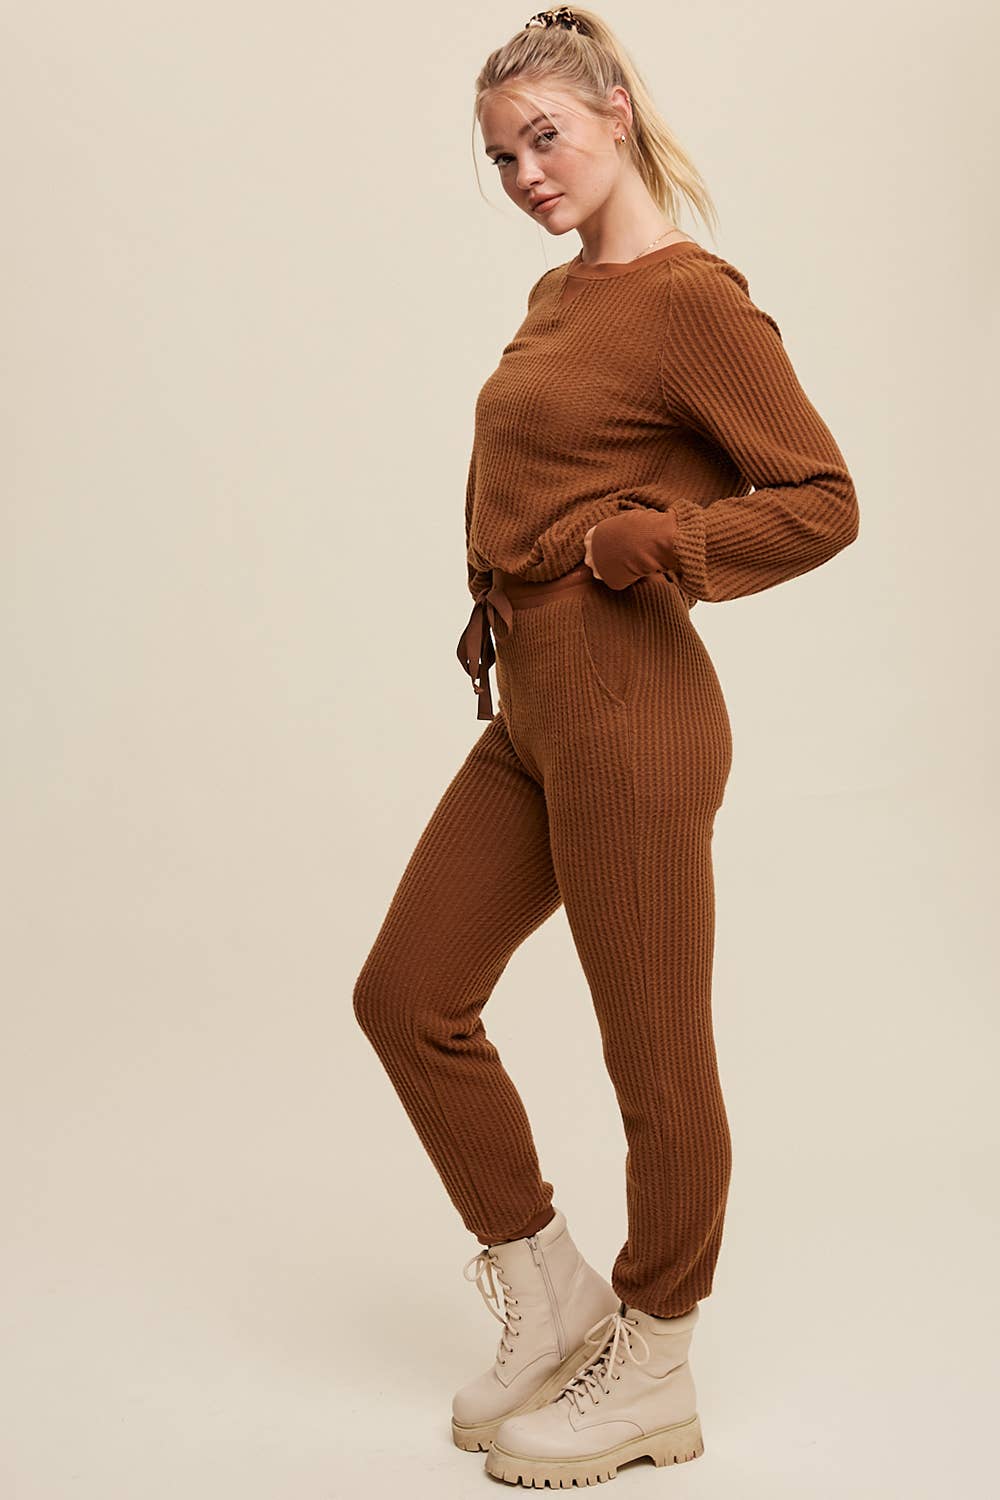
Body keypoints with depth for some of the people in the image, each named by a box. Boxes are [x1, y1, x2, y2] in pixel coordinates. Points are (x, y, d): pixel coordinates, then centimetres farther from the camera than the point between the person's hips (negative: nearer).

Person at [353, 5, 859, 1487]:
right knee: (408, 995, 14)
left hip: (628, 714, -10)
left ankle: (654, 1378, 25)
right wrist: (502, 613, 11)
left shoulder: (692, 298, -11)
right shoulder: (558, 297, 15)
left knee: (655, 1056, 4)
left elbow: (823, 500, -14)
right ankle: (551, 1302, 29)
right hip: (529, 711, 10)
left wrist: (641, 549, -17)